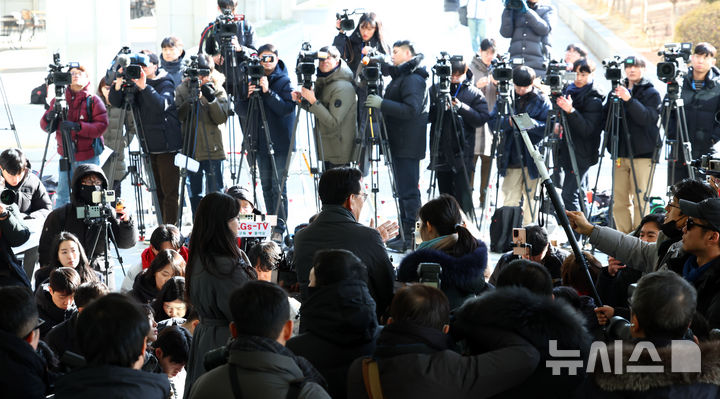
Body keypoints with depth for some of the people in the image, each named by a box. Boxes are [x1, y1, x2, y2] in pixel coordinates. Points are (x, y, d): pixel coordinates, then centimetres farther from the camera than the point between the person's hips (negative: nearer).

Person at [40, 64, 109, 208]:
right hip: (65, 156, 3)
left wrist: (78, 126, -28)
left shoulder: (93, 101, -2)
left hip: (88, 157, -3)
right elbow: (46, 127, 6)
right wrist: (49, 118, -18)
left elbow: (102, 125, -14)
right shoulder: (58, 100, 7)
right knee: (62, 195, 7)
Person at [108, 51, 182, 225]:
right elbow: (115, 102, 0)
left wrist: (144, 87, -35)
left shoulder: (165, 84, -7)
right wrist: (118, 85, -17)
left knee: (169, 192, -6)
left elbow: (162, 105, -26)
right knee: (158, 190, 12)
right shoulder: (135, 84, 9)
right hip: (150, 145, 6)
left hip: (167, 145, -6)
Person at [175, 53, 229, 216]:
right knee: (194, 192, 8)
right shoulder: (182, 89, 6)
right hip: (191, 149, 2)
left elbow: (221, 118, -6)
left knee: (215, 191, -2)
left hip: (212, 149, -2)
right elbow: (178, 115, -6)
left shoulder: (217, 90, 3)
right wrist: (191, 99, -19)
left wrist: (211, 99, -20)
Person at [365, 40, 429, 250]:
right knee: (404, 191, 14)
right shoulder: (401, 76, 18)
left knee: (408, 191, -8)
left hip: (408, 146, -10)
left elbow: (411, 110, -25)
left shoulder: (413, 79, -14)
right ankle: (405, 234, 21)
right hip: (400, 144, 10)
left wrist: (382, 103, -24)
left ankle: (412, 238, -6)